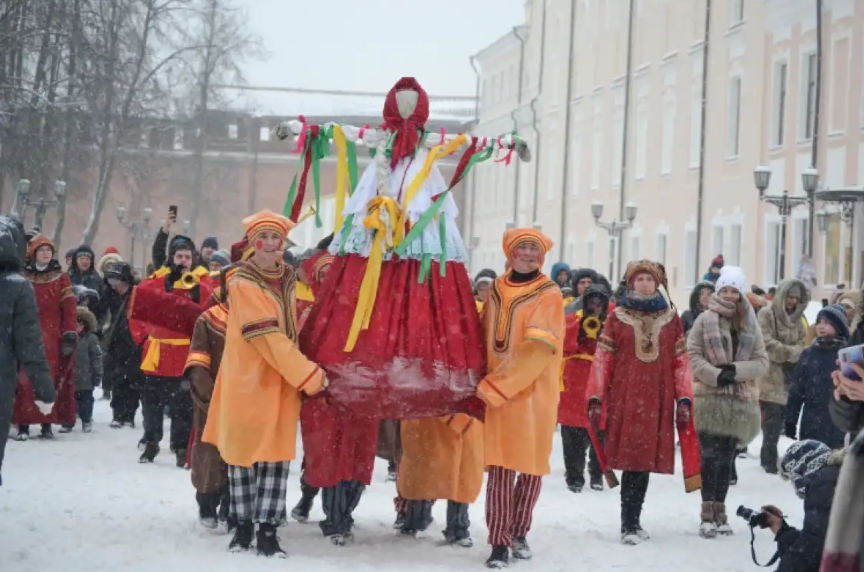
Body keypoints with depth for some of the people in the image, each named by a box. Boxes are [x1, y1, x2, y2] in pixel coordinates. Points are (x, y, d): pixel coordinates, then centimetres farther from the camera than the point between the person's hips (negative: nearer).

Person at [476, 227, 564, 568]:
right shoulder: (496, 290, 9)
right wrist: (487, 384, 2)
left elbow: (537, 348, -14)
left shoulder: (548, 294, -5)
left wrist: (494, 386, -18)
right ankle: (498, 542, -1)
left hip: (533, 392, -2)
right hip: (496, 392, 3)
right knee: (499, 466, -3)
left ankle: (519, 533, 21)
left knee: (531, 466, 4)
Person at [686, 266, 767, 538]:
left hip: (739, 400, 3)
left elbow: (762, 361, 5)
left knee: (726, 458, 9)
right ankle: (707, 513, -3)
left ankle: (719, 510, 18)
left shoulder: (751, 325, 9)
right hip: (709, 398, -3)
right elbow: (693, 355, -5)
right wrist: (716, 375, -17)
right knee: (709, 456, -7)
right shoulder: (705, 320, 1)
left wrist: (735, 370, -11)